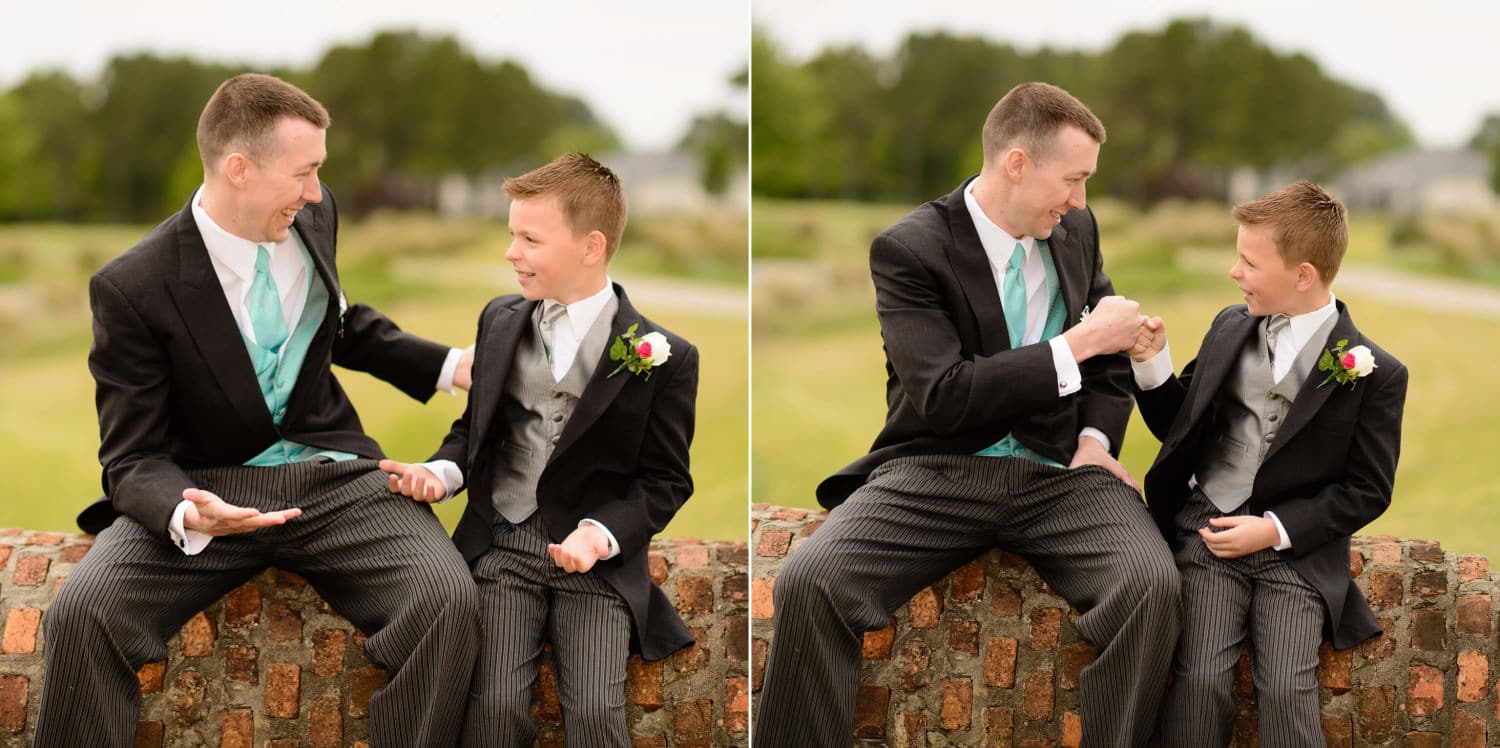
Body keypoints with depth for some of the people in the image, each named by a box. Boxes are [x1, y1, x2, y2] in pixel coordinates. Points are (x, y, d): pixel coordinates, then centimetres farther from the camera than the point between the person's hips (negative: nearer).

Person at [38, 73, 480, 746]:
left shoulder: (313, 217, 2)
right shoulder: (131, 288, -13)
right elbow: (133, 458, -10)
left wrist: (448, 366, 14)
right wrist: (184, 514, -32)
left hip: (332, 479, 3)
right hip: (205, 488, -3)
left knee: (448, 601, -26)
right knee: (80, 614, -29)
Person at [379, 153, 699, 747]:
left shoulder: (663, 357, -3)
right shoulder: (500, 320, 11)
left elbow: (665, 481, 1)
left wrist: (601, 533, -16)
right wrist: (443, 472, 1)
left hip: (598, 557, -2)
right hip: (502, 544, 3)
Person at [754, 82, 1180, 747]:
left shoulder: (1077, 230, 10)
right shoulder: (909, 249, -7)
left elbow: (1109, 352, 24)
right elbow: (944, 396, -17)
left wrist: (1096, 439, 4)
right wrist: (1078, 343, -17)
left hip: (1058, 474, 3)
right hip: (938, 474, -3)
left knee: (1152, 584, -29)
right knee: (808, 582, -29)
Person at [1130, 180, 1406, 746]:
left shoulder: (1373, 374, -4)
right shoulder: (1229, 328, 9)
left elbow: (1367, 491, -2)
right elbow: (1177, 426, 17)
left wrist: (1276, 529, -12)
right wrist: (1152, 363, 0)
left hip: (1296, 548, -2)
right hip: (1208, 530, 2)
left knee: (1285, 691, -21)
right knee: (1201, 681, -19)